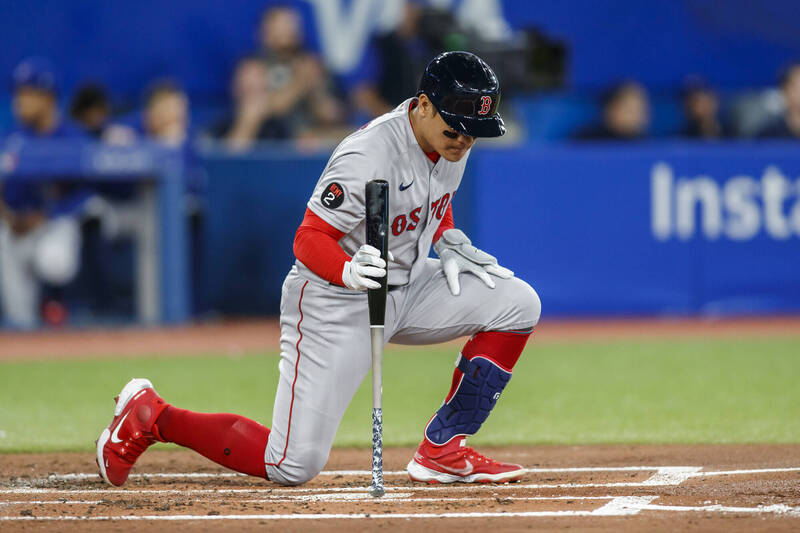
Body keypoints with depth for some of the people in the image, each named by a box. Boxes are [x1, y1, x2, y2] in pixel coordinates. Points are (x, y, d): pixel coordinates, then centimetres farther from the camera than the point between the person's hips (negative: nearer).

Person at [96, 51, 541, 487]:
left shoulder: (452, 140, -3)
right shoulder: (368, 158, -29)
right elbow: (309, 240, -27)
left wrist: (449, 243, 1)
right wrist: (350, 271, -47)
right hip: (333, 303, -8)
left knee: (518, 303, -6)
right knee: (293, 467, -13)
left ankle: (442, 449, 2)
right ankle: (153, 417, 8)